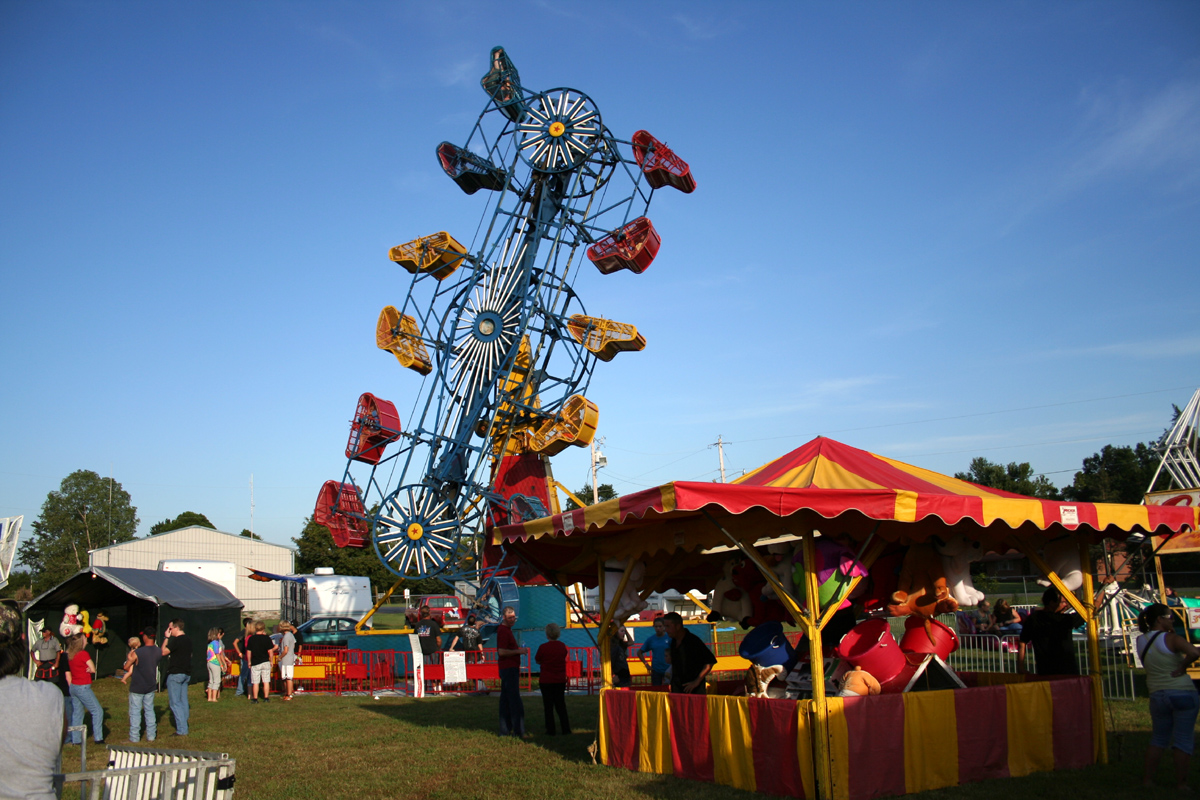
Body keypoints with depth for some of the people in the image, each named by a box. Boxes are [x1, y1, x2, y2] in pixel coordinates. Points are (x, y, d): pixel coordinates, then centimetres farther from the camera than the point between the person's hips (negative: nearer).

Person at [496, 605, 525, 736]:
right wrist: (518, 651, -17)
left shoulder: (506, 630, 19)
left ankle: (505, 730, 15)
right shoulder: (503, 631, -14)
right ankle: (518, 730, -7)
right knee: (515, 701, -9)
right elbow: (501, 652, -23)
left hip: (510, 668, 11)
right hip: (508, 668, -11)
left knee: (505, 700, 11)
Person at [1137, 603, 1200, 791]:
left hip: (1157, 695, 5)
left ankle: (1147, 779, 17)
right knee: (1184, 739, 5)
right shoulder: (1170, 638, -13)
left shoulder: (1140, 640, 6)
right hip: (1183, 693, -5)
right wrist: (1183, 667, -13)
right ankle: (1181, 783, 9)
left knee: (1158, 738, 17)